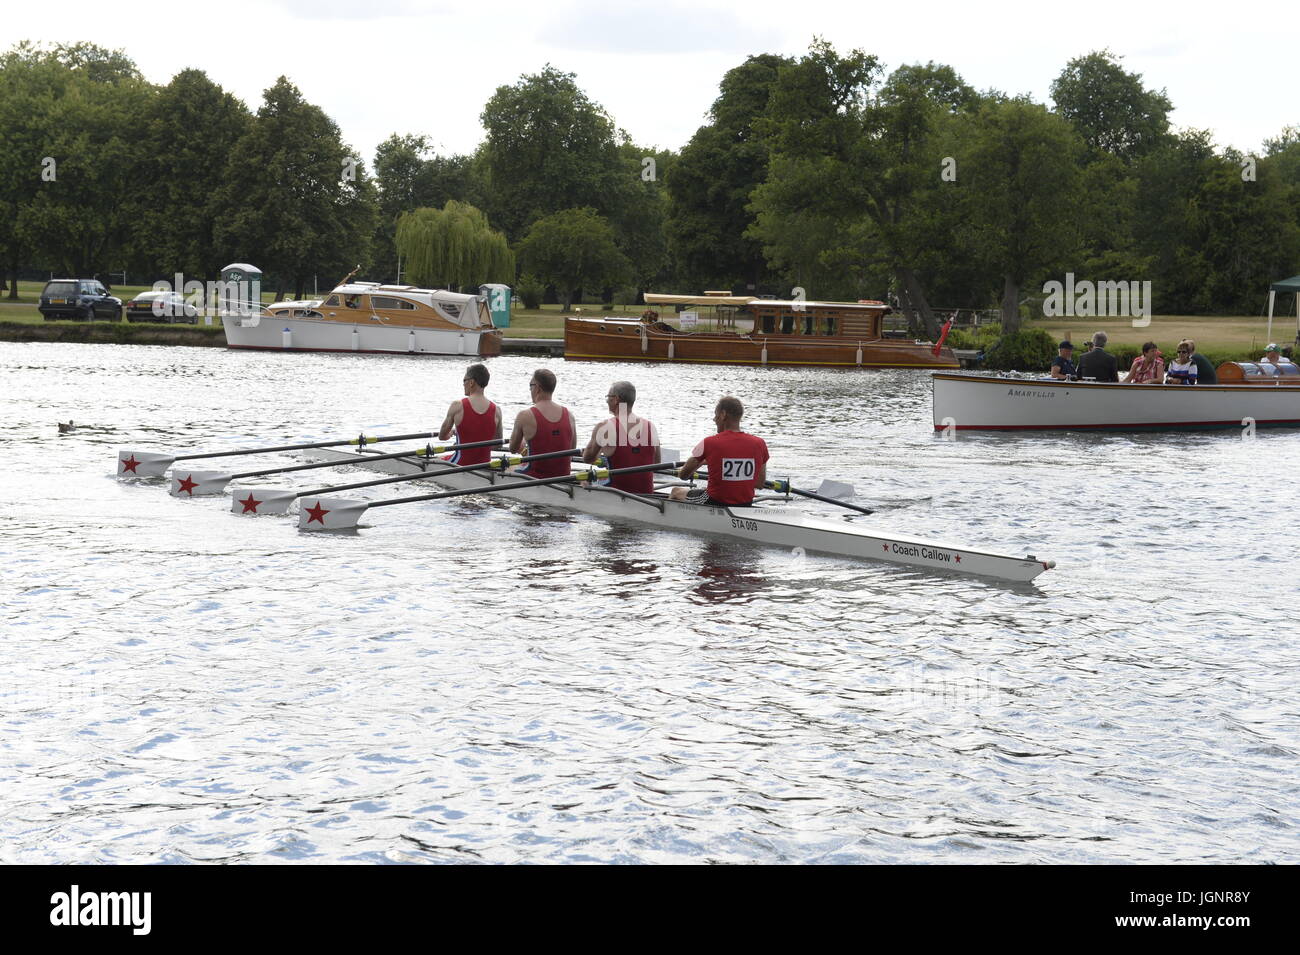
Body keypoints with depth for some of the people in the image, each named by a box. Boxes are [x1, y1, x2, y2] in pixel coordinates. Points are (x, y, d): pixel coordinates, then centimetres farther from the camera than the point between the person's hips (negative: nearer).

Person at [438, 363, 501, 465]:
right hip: (484, 467, 4)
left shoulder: (457, 406, -13)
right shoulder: (496, 410, -5)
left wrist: (450, 433, 23)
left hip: (461, 464, -4)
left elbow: (441, 437, 0)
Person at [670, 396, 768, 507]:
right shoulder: (759, 444, -6)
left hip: (715, 503, -4)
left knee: (676, 492, 25)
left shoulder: (708, 443, -14)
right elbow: (760, 484, 3)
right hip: (745, 507, 4)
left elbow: (683, 475, -1)